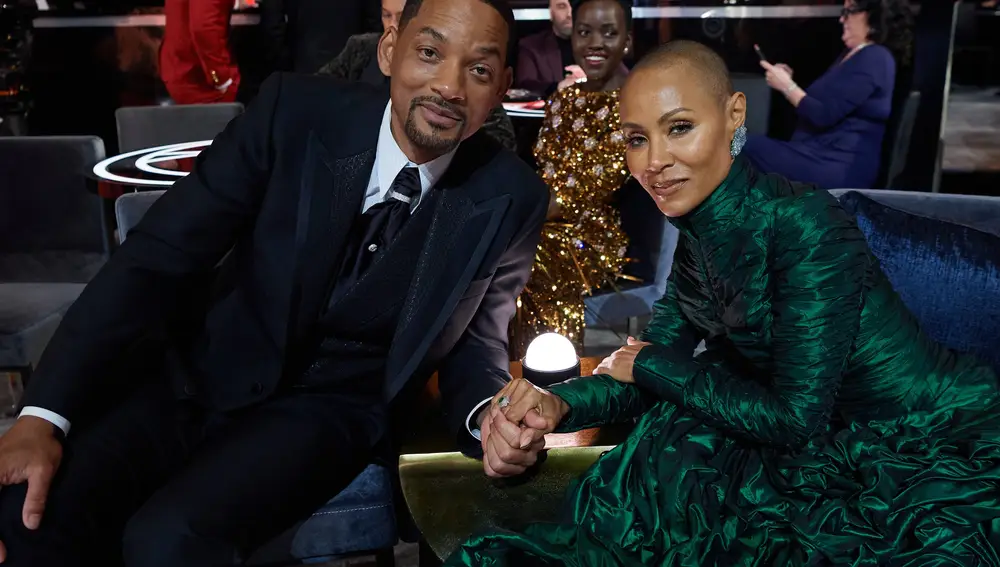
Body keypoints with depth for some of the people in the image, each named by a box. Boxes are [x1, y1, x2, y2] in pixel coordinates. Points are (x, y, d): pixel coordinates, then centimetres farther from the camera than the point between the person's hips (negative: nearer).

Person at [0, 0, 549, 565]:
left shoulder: (511, 200, -11)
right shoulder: (294, 110, -13)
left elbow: (475, 340, 2)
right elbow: (157, 257, -13)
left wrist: (492, 417, -21)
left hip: (329, 406, -1)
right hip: (200, 368, 1)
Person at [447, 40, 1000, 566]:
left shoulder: (805, 225, -26)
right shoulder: (699, 237, -2)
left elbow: (794, 419, -25)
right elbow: (653, 360, -1)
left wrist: (649, 365, -13)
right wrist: (557, 403, -21)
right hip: (848, 450, 6)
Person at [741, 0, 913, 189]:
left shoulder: (874, 59, -12)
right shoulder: (852, 54, 21)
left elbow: (824, 115, -19)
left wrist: (787, 86, -7)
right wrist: (789, 82, 7)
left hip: (843, 166, -10)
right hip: (821, 152, 10)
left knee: (754, 147, -21)